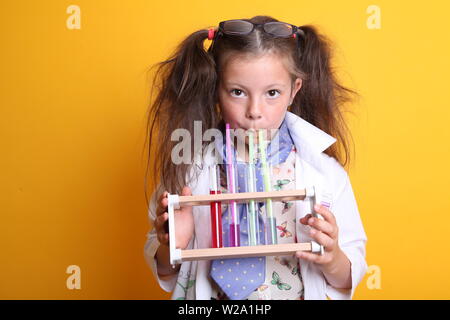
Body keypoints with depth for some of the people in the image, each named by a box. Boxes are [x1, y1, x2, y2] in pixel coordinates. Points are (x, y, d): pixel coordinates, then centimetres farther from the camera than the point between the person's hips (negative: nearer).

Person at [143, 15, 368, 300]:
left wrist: (332, 260, -26)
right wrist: (171, 248, -22)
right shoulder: (191, 169, -14)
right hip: (209, 295, 0)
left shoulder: (325, 172, -15)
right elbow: (165, 271, -3)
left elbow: (348, 280, -7)